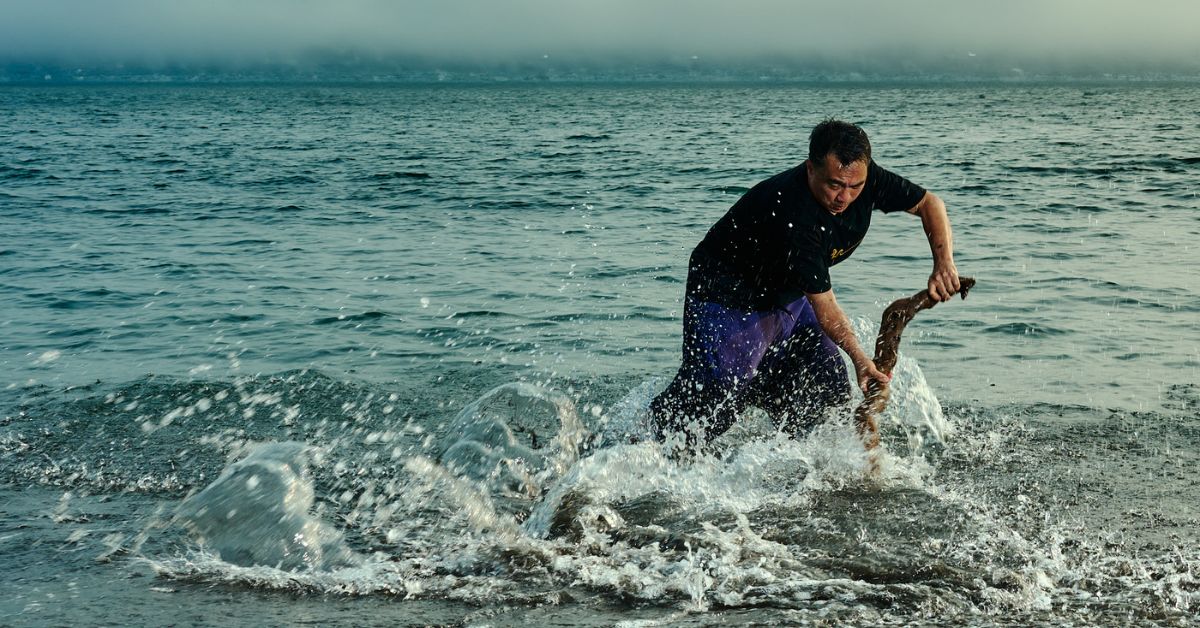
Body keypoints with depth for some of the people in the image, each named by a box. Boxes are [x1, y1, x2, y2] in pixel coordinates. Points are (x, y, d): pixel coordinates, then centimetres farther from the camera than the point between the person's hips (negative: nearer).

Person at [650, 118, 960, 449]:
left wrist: (943, 263, -18)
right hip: (727, 298, -8)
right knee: (713, 402, -14)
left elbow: (929, 204, -3)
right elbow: (823, 305, -32)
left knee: (830, 396, 3)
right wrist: (859, 357, -36)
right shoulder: (792, 216, -38)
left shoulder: (866, 178, -18)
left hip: (787, 297, 8)